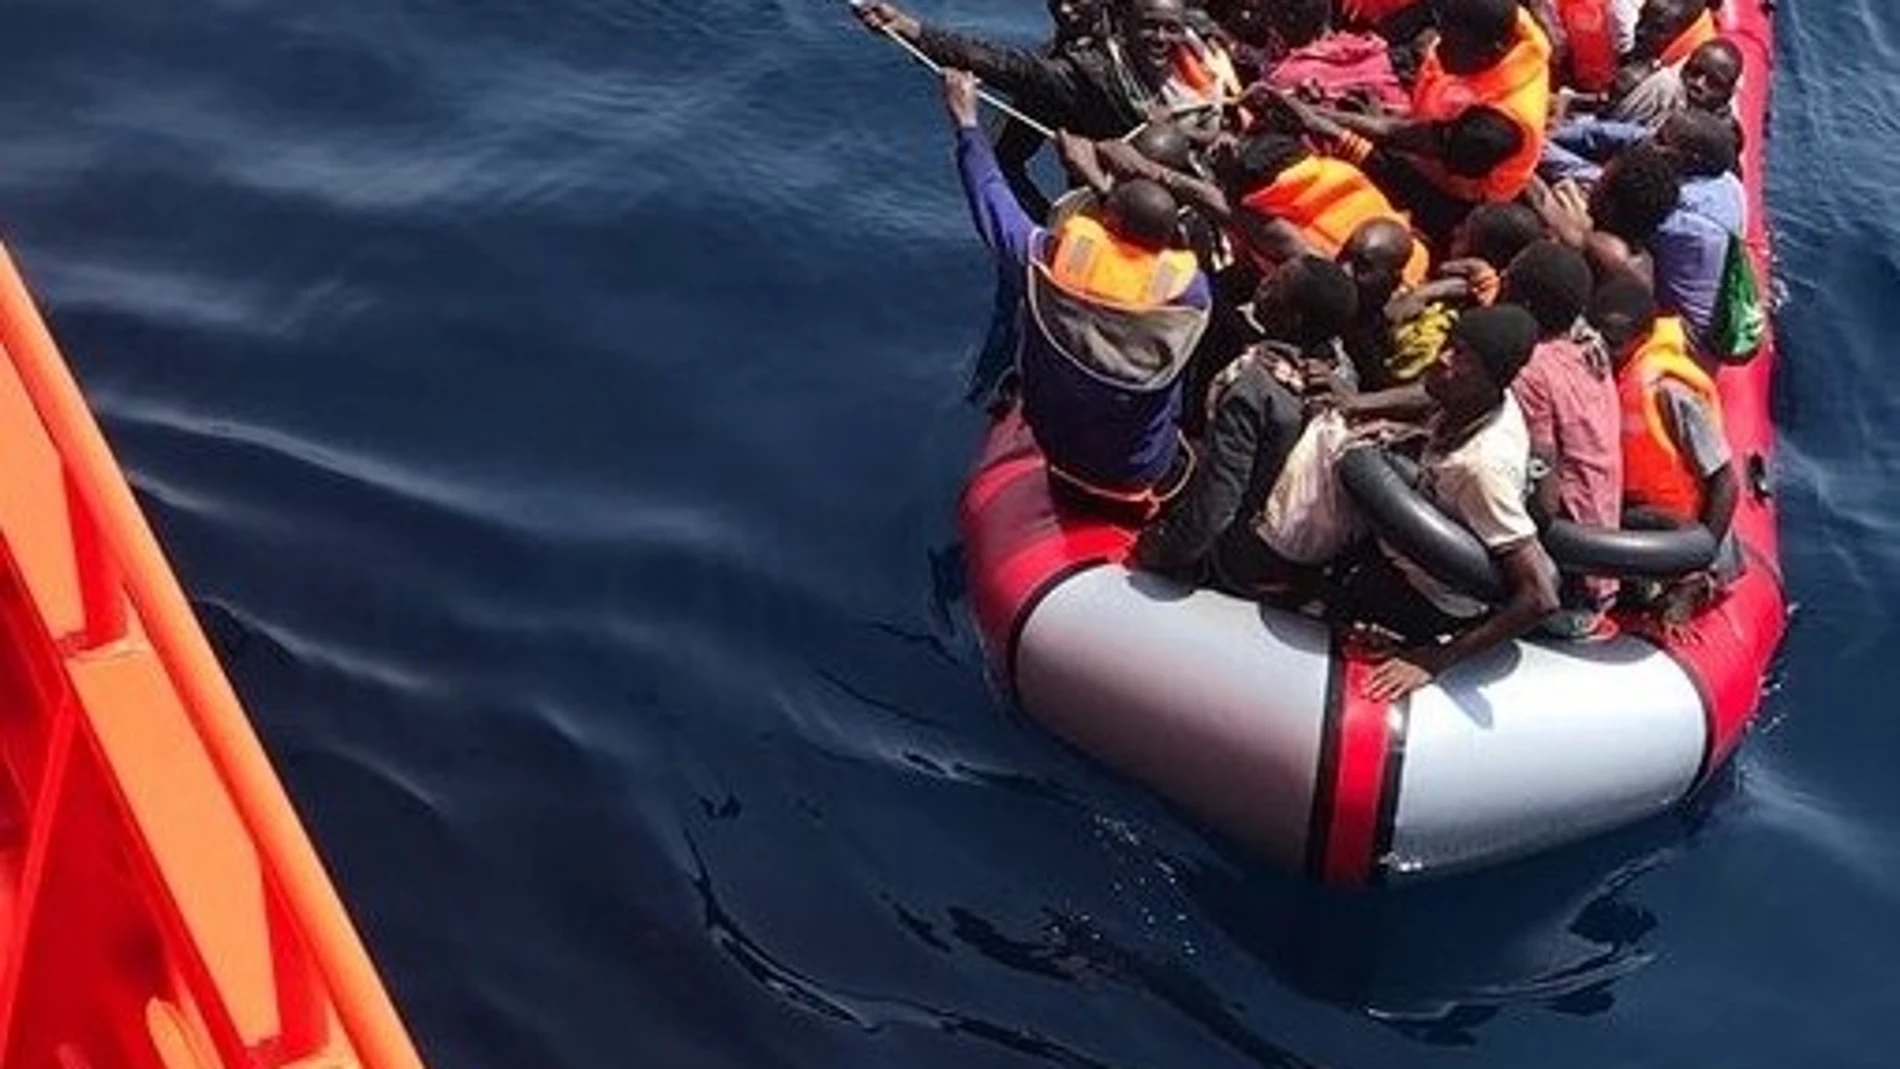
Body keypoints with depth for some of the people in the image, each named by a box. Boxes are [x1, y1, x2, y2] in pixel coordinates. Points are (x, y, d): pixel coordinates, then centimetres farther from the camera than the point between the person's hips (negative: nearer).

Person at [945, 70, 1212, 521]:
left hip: (1061, 467, 3)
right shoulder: (1189, 290, -26)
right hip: (1139, 484, -2)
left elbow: (992, 202, -8)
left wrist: (967, 123, 6)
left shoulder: (1054, 257, -25)